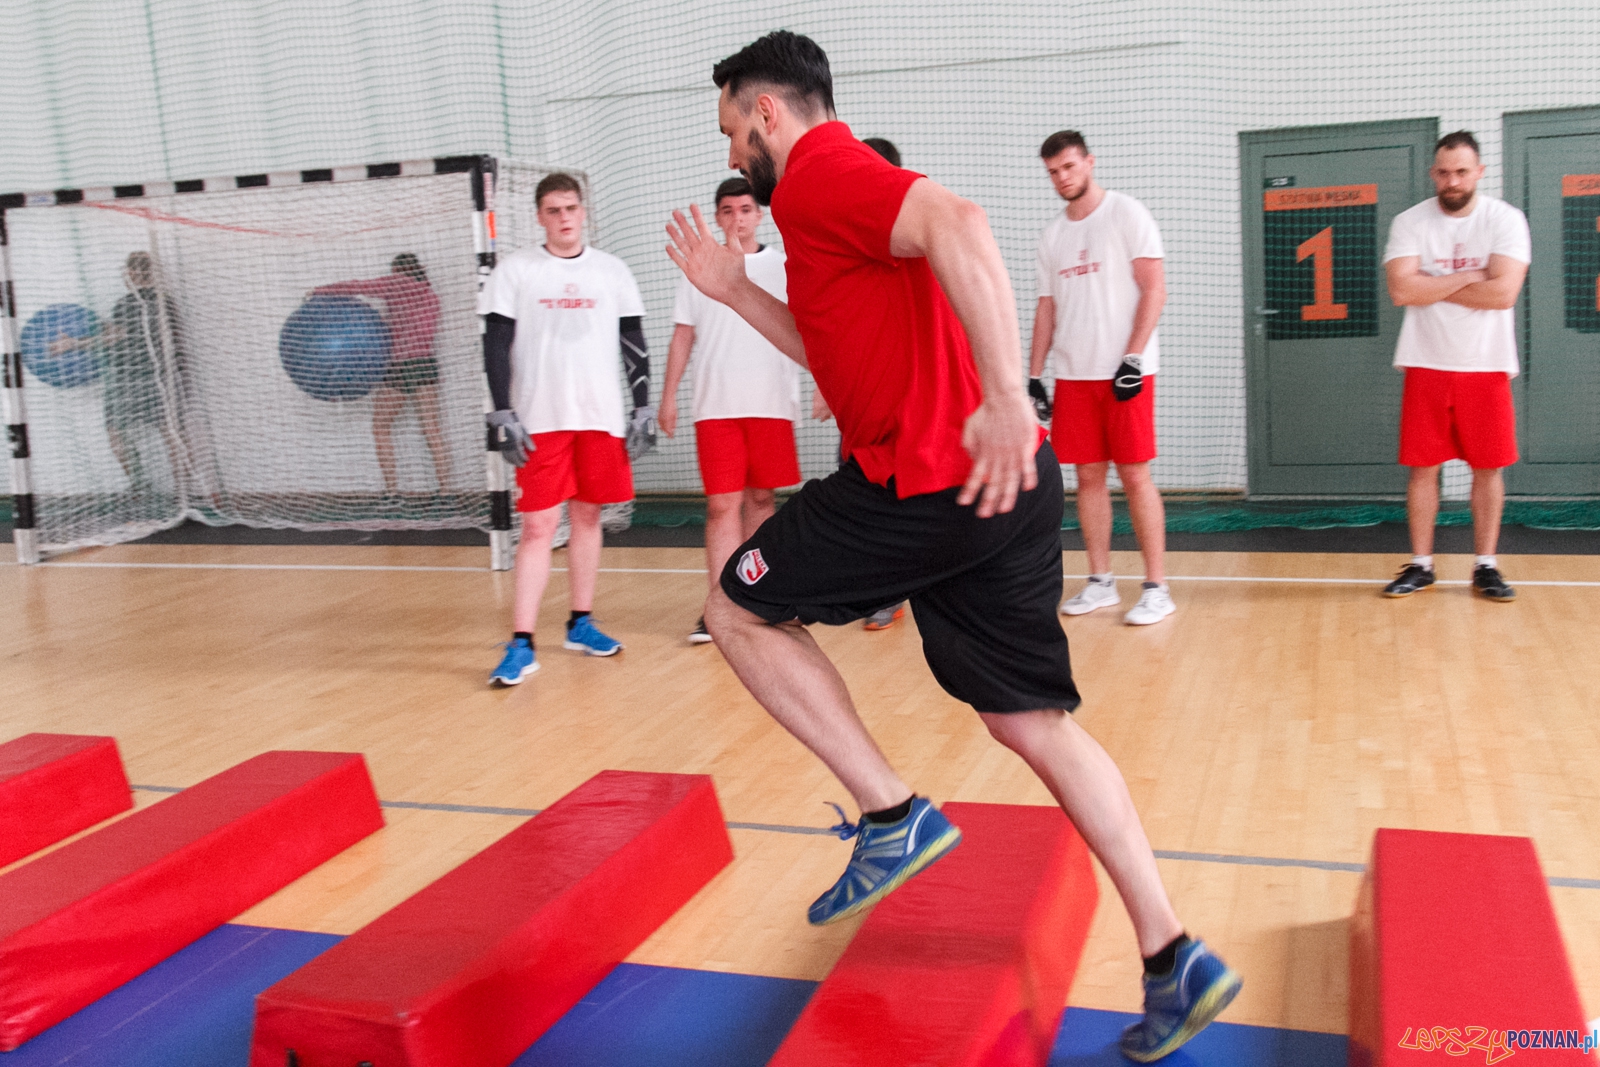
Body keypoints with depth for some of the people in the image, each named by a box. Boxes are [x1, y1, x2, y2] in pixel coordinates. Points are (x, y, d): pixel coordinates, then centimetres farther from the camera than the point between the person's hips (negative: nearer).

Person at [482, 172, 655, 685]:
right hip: (540, 420, -3)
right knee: (539, 527, -7)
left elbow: (635, 344, 11)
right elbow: (496, 347, -1)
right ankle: (522, 645, -5)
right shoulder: (515, 271, 2)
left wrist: (643, 409, 5)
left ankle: (581, 624, 23)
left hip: (601, 417, 3)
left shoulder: (612, 271, 9)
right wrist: (503, 416, -8)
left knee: (588, 517, 9)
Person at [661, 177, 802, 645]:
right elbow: (683, 335, 10)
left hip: (772, 403, 0)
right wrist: (669, 395, 5)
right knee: (721, 504, -6)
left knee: (761, 498, 7)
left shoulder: (785, 267, 7)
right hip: (715, 406, 0)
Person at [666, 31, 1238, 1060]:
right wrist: (736, 292, 31)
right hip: (1005, 485, 10)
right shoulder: (852, 186, 26)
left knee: (739, 608, 10)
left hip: (929, 481, -10)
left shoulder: (819, 174, -5)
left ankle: (893, 816, 5)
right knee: (1034, 721, 12)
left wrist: (1005, 397, -35)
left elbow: (957, 223, -26)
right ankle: (1175, 960, 14)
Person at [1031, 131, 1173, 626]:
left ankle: (1156, 588, 2)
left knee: (1134, 475, -4)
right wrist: (1033, 374, 10)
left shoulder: (1127, 214, -2)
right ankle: (1100, 582, 15)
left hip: (1124, 370, -5)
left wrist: (1133, 357, -16)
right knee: (1088, 476, 6)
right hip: (1072, 375, 5)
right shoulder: (1052, 235, 14)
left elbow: (1154, 289, -7)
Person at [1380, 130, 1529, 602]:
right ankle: (1420, 565, 14)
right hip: (1426, 366, 0)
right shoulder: (1409, 222, 0)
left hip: (1487, 367, 0)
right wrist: (1468, 277, -11)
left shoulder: (1506, 220, -2)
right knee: (1423, 468, 4)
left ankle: (1485, 567, 15)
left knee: (1488, 468, 4)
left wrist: (1433, 288, -11)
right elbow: (1402, 290, -14)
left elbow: (1504, 293, -15)